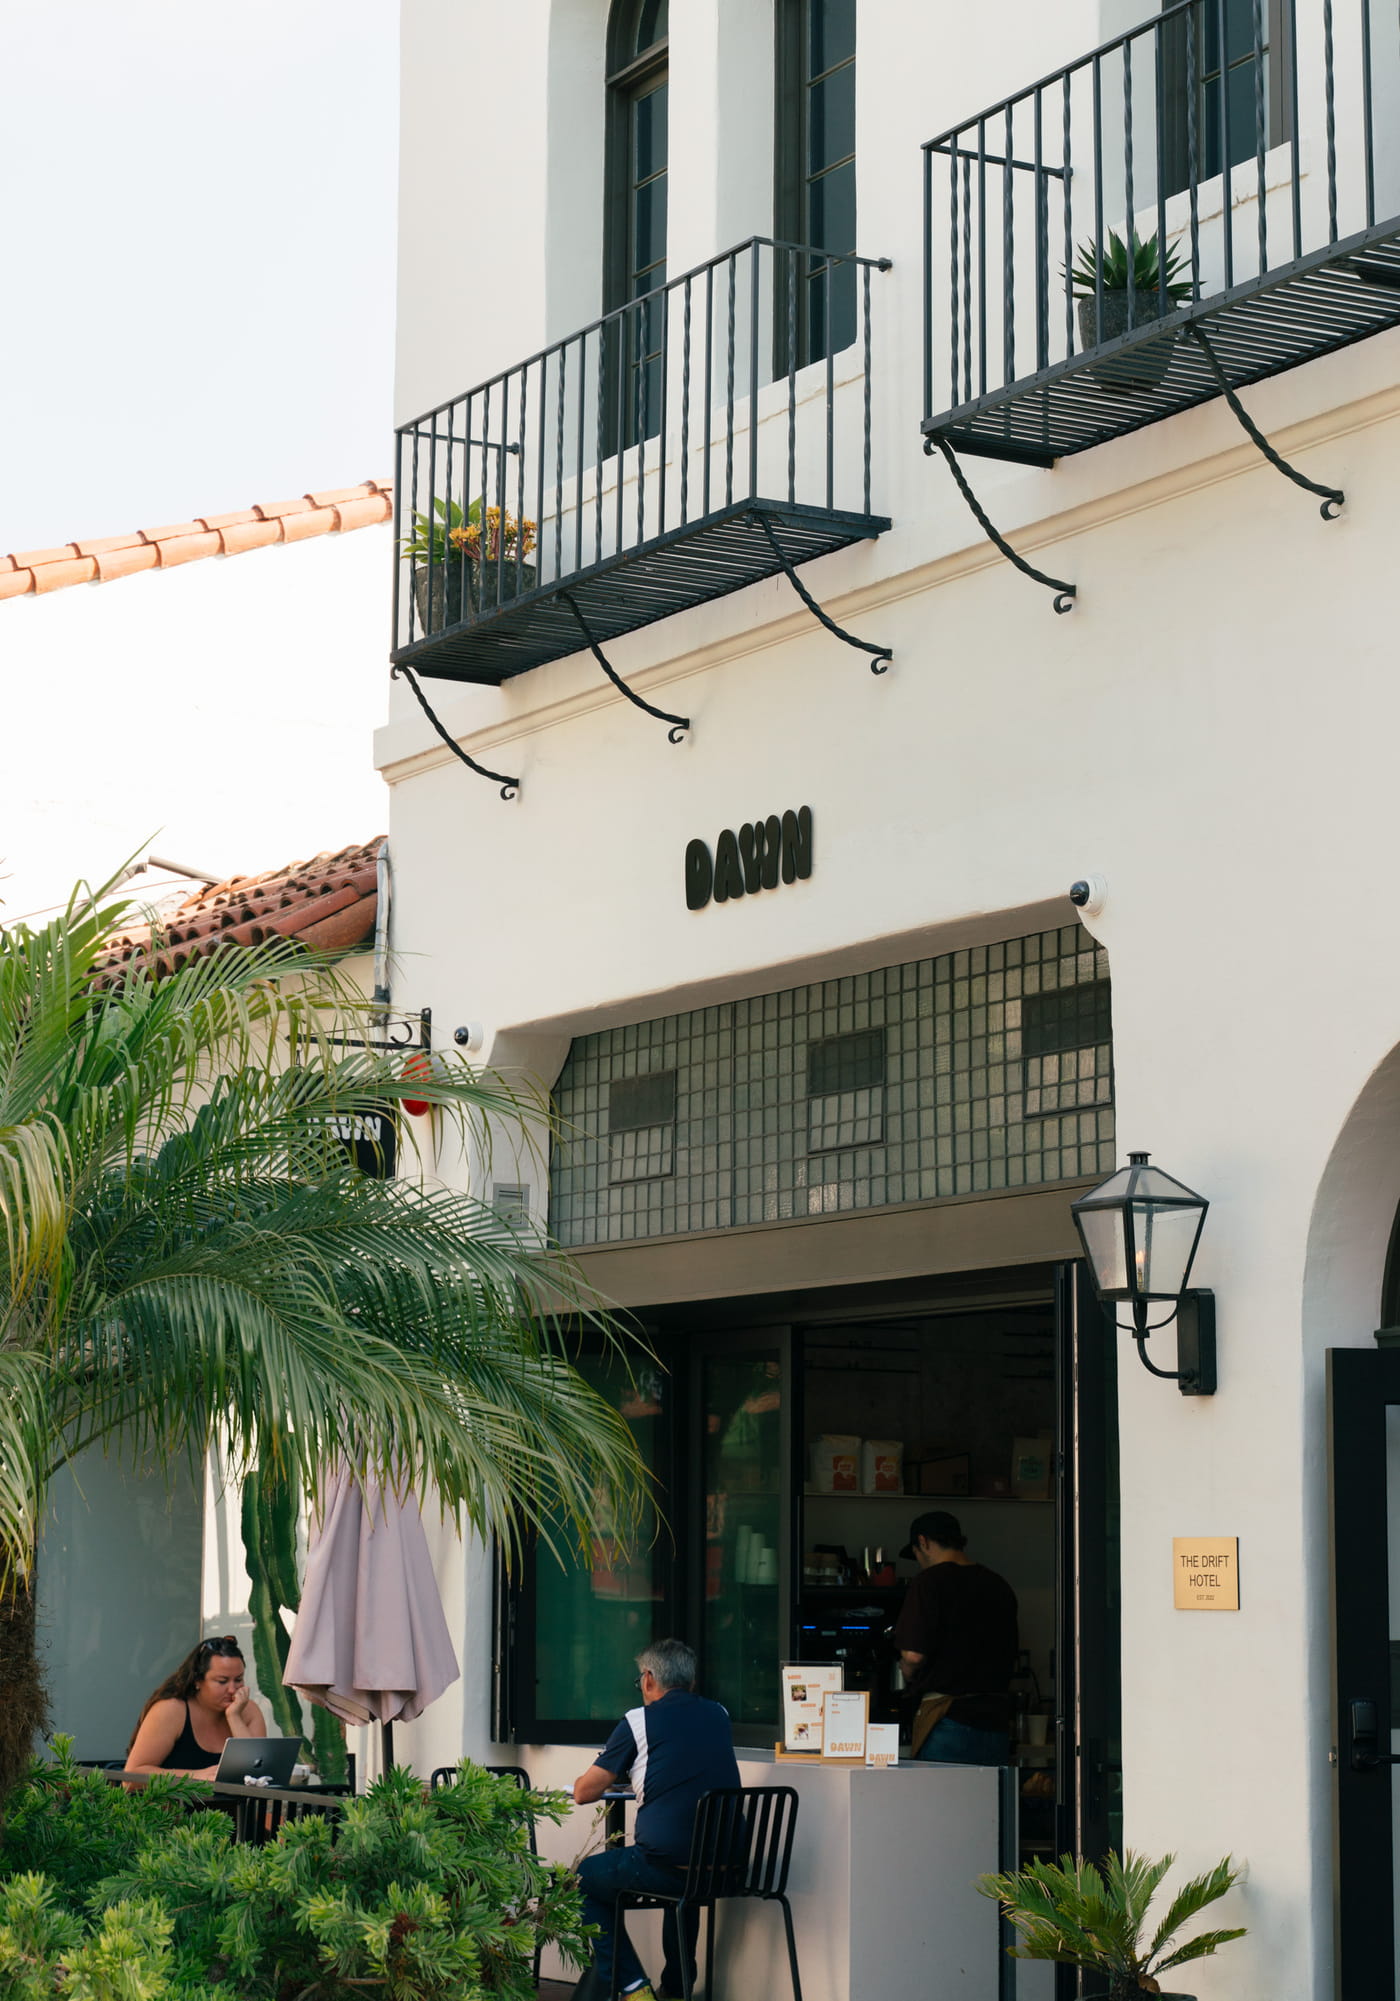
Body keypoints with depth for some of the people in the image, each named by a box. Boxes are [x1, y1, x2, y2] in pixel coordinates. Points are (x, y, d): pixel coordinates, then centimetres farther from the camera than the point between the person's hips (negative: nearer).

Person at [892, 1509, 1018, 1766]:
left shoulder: (931, 1581, -7)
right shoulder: (1000, 1586, 14)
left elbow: (913, 1654, -13)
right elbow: (1011, 1663, 18)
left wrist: (909, 1676, 7)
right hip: (996, 1721, 6)